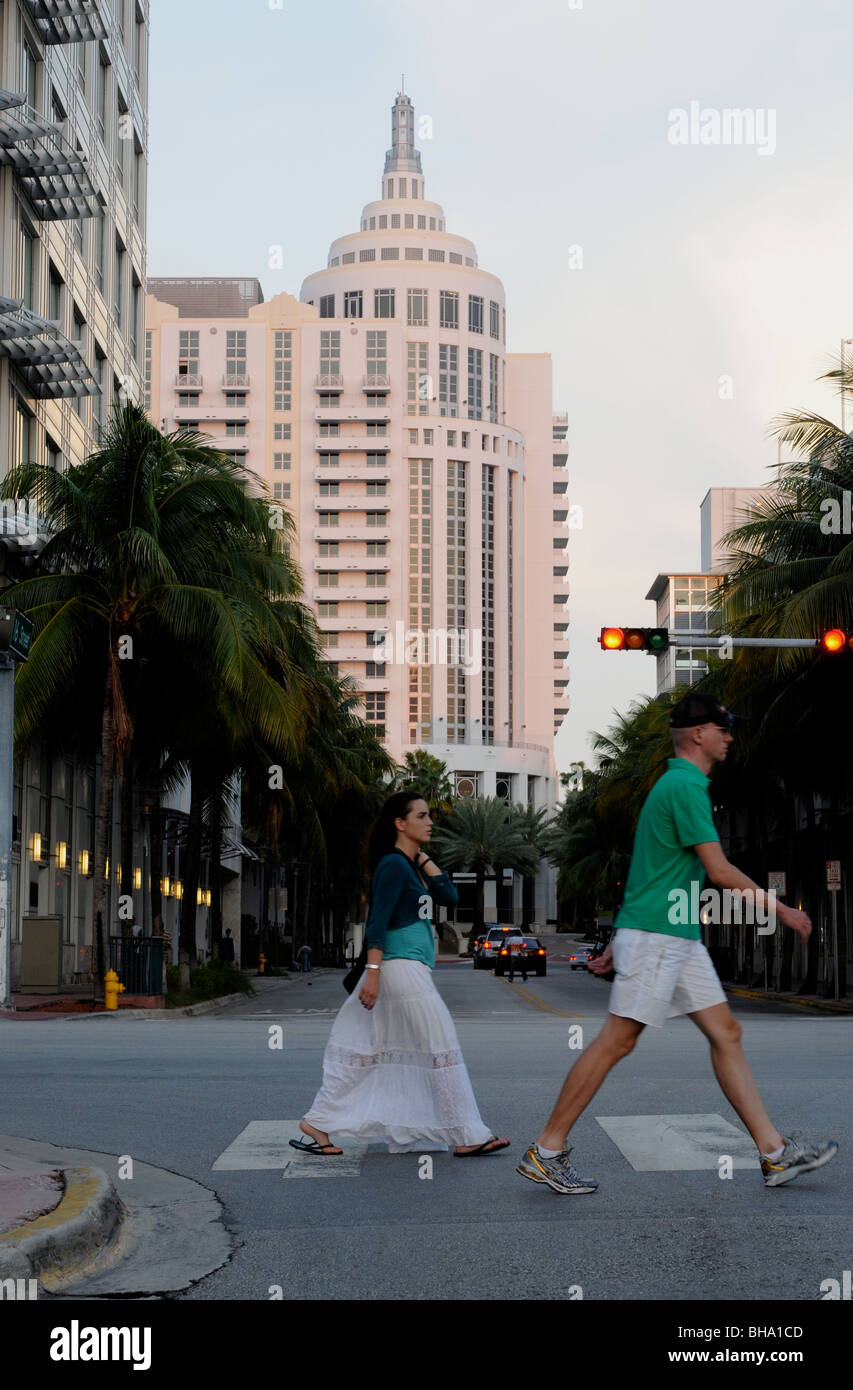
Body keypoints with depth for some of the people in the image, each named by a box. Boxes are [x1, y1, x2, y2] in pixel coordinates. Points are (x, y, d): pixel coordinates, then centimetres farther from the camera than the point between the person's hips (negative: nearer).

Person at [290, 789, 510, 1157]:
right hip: (401, 967, -10)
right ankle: (468, 1137, 1)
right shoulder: (393, 865, -11)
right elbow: (377, 923, -17)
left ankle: (317, 1124, 10)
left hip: (411, 971, 10)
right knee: (441, 1051, -4)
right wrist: (373, 972, -23)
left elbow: (450, 897, 12)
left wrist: (424, 858, 7)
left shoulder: (412, 865, 18)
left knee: (370, 1052, 9)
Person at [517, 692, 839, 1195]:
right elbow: (719, 870, -17)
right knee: (617, 1041, -7)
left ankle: (775, 1152, 7)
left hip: (680, 938, 10)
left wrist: (620, 942, 22)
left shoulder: (681, 785, 19)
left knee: (727, 1034, 7)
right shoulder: (685, 786, -14)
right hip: (655, 936, -10)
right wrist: (780, 909, -8)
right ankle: (546, 1151, -1)